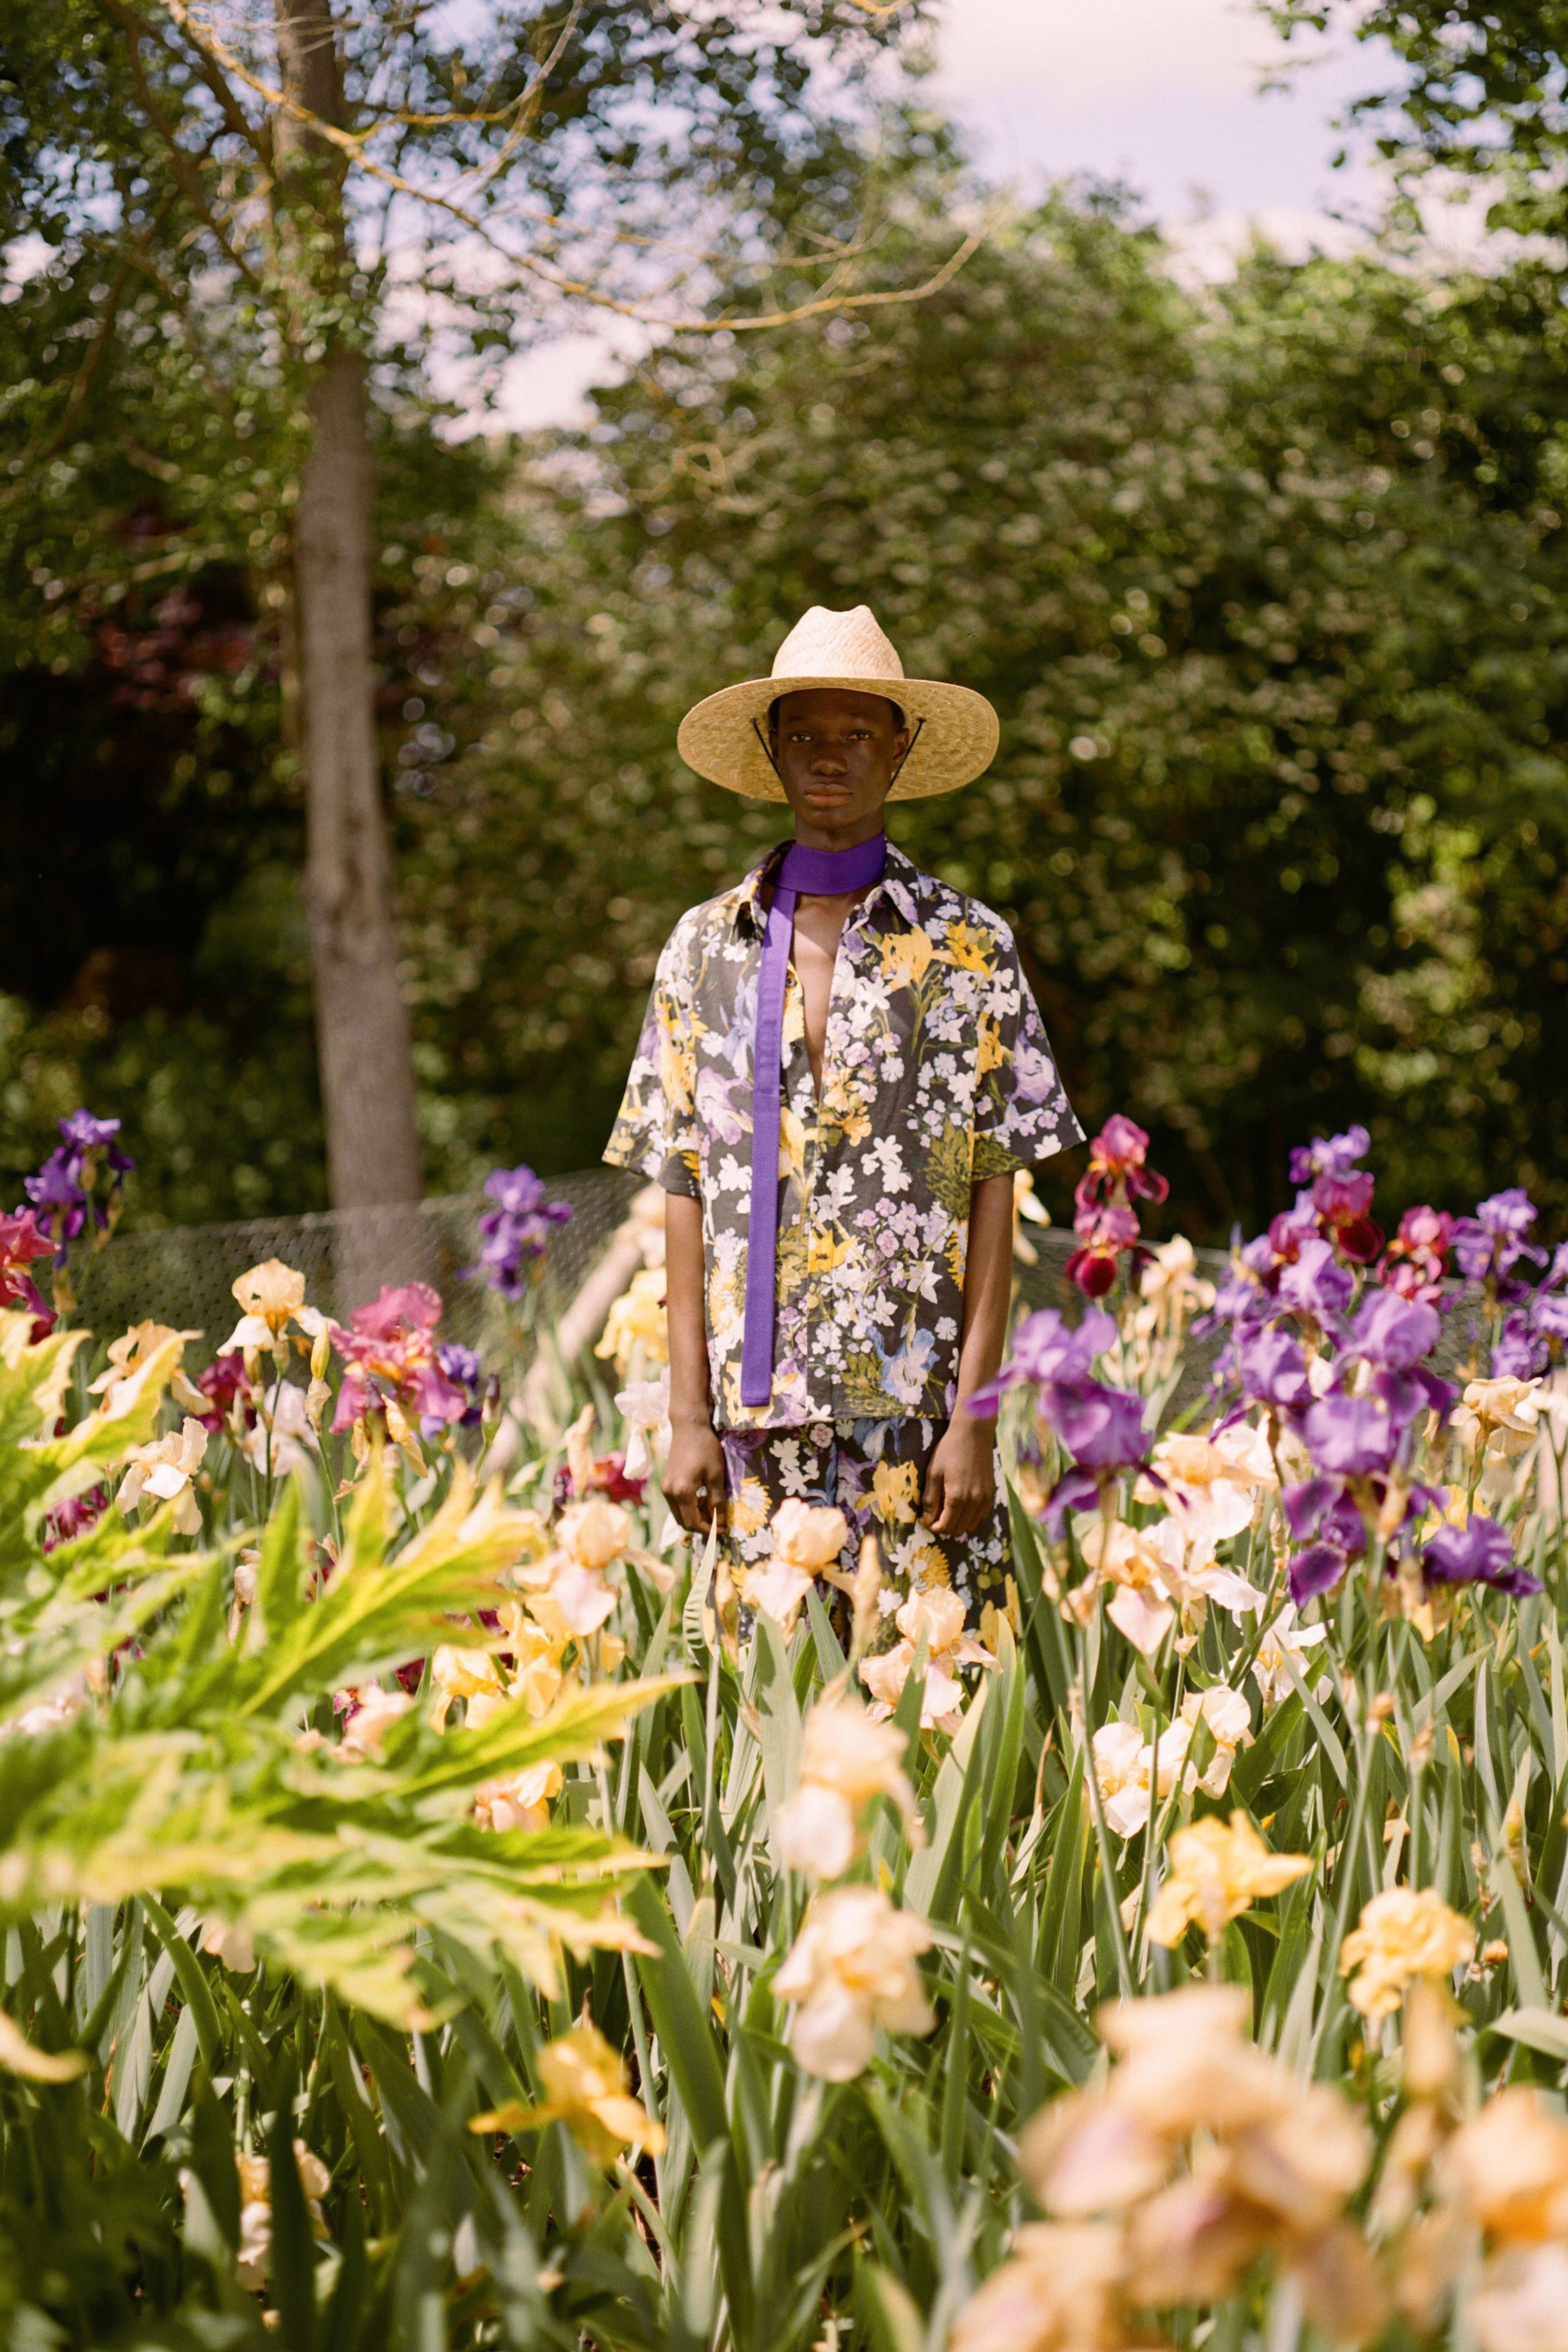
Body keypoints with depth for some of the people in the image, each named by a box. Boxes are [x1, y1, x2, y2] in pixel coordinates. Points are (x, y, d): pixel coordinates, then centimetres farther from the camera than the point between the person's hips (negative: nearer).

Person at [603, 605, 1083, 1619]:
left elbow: (994, 1199, -1)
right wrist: (689, 1416, 2)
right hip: (763, 1416, 2)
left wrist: (974, 1421, -8)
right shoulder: (708, 947, 9)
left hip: (915, 1417, -2)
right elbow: (687, 1192, 8)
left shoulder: (967, 946, 2)